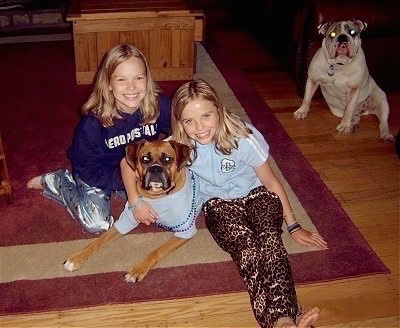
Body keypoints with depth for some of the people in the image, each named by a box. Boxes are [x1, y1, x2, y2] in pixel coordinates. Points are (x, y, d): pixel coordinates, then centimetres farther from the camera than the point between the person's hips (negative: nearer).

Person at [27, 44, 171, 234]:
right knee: (97, 224, -14)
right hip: (97, 172, -3)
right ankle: (57, 182, 11)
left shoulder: (160, 106, -25)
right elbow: (89, 171, -21)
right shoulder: (93, 123, -30)